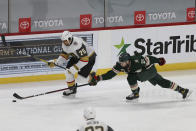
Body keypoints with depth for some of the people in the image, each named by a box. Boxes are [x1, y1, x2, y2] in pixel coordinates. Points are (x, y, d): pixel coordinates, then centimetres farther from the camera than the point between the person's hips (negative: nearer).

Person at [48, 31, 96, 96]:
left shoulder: (78, 44, -38)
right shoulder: (65, 44, -11)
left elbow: (84, 59, -36)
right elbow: (64, 55, 4)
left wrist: (75, 68, -35)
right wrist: (55, 62, -10)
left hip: (89, 56, -8)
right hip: (77, 56, 8)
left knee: (81, 75, -16)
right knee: (68, 71, -6)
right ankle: (72, 89, 10)